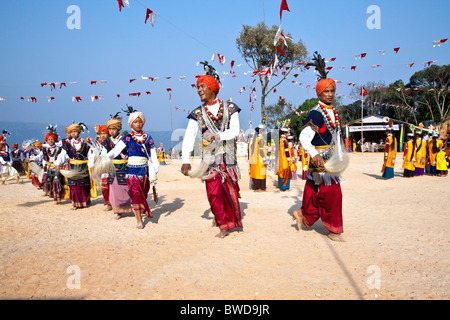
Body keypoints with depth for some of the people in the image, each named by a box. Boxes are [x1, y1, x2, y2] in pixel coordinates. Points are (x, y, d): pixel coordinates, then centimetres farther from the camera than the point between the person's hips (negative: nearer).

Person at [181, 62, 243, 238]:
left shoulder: (229, 108, 4)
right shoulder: (198, 114, 4)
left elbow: (235, 130, -4)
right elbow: (189, 138, -6)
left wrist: (219, 136, -22)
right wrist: (186, 161, -18)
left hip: (228, 156, 0)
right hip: (209, 157, 0)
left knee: (230, 189, 4)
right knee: (214, 192, -5)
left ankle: (231, 219, 26)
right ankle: (223, 225, 8)